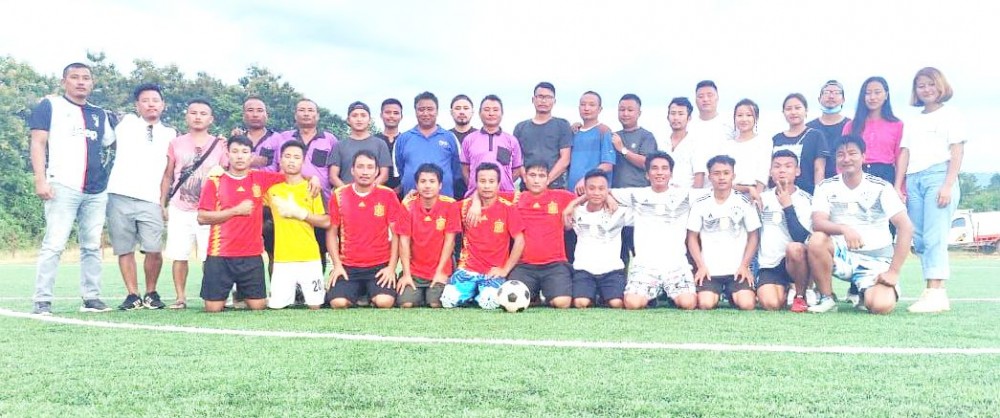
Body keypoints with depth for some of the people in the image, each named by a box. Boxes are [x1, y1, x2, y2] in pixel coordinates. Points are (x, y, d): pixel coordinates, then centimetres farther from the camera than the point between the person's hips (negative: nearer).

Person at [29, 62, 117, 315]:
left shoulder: (100, 114, 20)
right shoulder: (50, 106, 6)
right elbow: (38, 143, -1)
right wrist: (40, 179, -11)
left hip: (96, 191, 5)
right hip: (63, 187, -5)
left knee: (92, 246, 6)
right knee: (54, 244, -8)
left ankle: (91, 298, 11)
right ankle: (42, 301, -4)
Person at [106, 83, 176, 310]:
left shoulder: (170, 134, 14)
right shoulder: (127, 124, 12)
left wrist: (164, 200, 5)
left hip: (150, 200, 0)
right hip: (120, 196, 0)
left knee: (154, 250, -10)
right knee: (125, 250, 1)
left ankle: (151, 293, 8)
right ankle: (132, 295, 11)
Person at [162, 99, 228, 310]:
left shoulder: (220, 145, 5)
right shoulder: (176, 144, 8)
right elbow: (167, 176, 11)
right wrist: (162, 204, 7)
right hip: (180, 210, 1)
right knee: (179, 255, 2)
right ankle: (180, 298, 10)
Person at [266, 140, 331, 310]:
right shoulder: (272, 187, 8)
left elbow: (326, 222, 0)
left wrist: (300, 212, -9)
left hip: (310, 258, -1)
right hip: (282, 260, 1)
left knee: (315, 306, 0)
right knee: (276, 306, -5)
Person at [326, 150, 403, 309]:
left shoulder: (388, 195, -2)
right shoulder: (339, 195, 2)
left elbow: (396, 233, 0)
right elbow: (331, 233, 7)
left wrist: (392, 267, -7)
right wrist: (337, 264, -3)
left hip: (380, 266, -1)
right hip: (347, 266, 1)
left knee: (385, 302, -26)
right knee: (338, 302, -23)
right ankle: (357, 291, 10)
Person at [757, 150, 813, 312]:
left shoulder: (806, 200, -3)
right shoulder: (763, 198, 7)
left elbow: (801, 237, -16)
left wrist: (787, 206, -17)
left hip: (795, 261, -1)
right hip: (769, 264, 2)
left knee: (794, 248, -36)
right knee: (770, 304, -23)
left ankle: (801, 296, -13)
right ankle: (785, 288, 13)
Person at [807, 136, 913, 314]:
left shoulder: (881, 188, -5)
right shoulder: (826, 187, 0)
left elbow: (906, 227, -11)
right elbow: (817, 223, -15)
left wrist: (893, 271, -17)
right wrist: (844, 229, -38)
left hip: (875, 261, -1)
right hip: (842, 254, 1)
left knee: (881, 306, -26)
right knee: (817, 240, -31)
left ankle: (865, 294, 13)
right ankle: (826, 298, -12)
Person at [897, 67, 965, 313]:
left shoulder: (950, 116, 8)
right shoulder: (913, 122, 23)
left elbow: (957, 152, -1)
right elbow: (904, 154, 15)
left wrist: (948, 185, -13)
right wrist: (898, 186, 4)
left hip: (938, 175, -5)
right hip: (913, 180, 5)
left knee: (934, 237, -15)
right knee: (919, 239, 0)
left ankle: (936, 292, -19)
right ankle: (933, 293, 1)